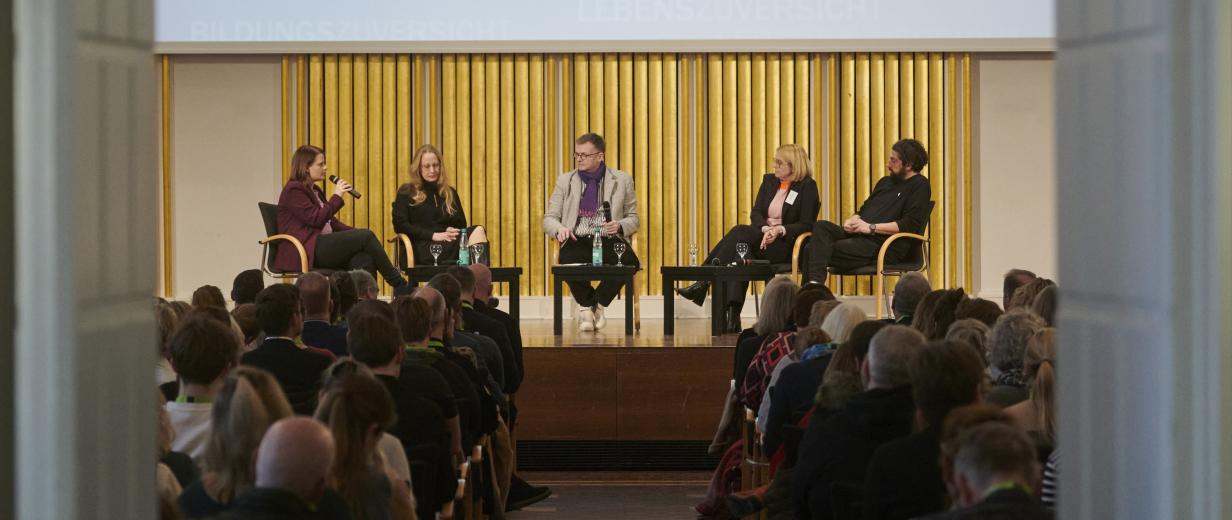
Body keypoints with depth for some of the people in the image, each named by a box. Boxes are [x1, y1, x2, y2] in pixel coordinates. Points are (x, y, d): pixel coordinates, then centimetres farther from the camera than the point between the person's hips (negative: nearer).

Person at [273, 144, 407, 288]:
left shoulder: (314, 190, 24)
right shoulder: (293, 190, -5)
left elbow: (331, 222, 22)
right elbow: (316, 219, -15)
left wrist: (355, 233, 7)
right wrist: (337, 196, -9)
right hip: (306, 251, -9)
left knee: (364, 258, -21)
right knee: (366, 236, -17)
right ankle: (399, 285, -11)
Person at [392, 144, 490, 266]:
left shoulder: (450, 193, 25)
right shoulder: (406, 193, 13)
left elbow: (461, 223, 21)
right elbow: (400, 225, 0)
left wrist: (450, 230, -5)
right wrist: (433, 235, -10)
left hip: (449, 243, 5)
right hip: (424, 248, -5)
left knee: (478, 231, -32)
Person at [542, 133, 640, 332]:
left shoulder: (622, 180, 12)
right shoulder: (565, 180, 14)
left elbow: (634, 220, 15)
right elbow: (549, 219, 12)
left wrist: (619, 226, -9)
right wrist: (559, 228, -12)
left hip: (610, 241, 0)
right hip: (577, 242, 0)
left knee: (628, 260, -34)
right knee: (568, 259, -36)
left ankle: (596, 304, -9)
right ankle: (586, 307, -8)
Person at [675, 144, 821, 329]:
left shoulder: (807, 186, -1)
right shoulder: (769, 180, 16)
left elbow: (806, 224, -7)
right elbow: (756, 213, 7)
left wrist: (780, 230, -22)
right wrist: (766, 228, -14)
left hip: (785, 245, -5)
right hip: (762, 237, 5)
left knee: (740, 233, -30)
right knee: (740, 246, -31)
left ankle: (704, 282, -31)